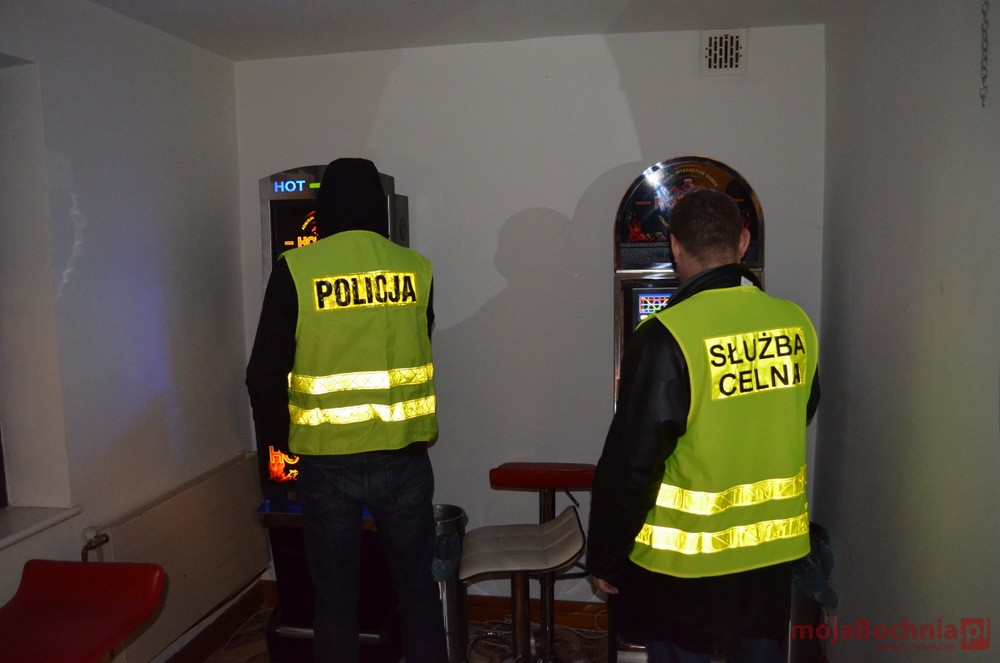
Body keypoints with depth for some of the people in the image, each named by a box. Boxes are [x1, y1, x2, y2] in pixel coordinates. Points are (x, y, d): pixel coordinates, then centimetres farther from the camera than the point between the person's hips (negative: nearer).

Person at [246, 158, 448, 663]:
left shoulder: (296, 270, -7)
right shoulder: (415, 268, -1)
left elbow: (265, 375, -6)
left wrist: (284, 438, 10)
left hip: (327, 461, -1)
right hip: (403, 456, 2)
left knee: (335, 597, 16)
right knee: (417, 588, 17)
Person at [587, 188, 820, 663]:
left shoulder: (666, 337, -21)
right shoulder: (795, 322, -5)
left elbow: (630, 463, -19)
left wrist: (603, 558, -7)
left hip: (684, 557, -4)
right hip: (773, 548, 5)